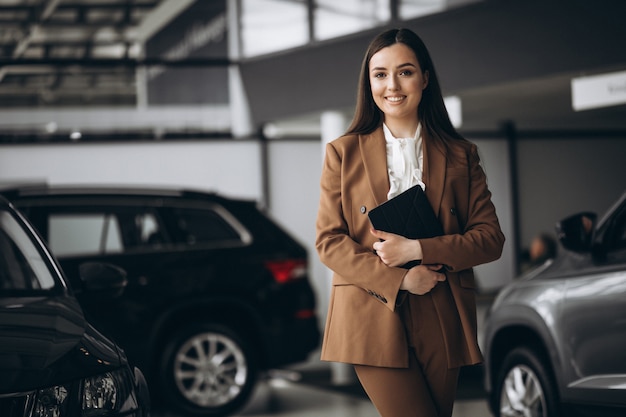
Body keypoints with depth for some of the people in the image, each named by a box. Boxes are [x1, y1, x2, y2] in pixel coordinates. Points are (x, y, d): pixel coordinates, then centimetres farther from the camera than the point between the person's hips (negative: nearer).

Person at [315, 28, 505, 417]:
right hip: (373, 319, -2)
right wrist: (399, 280, -13)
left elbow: (490, 237, 4)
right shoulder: (343, 153, 6)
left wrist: (418, 249, -12)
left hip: (441, 321, 2)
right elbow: (329, 240, 0)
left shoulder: (460, 155, 10)